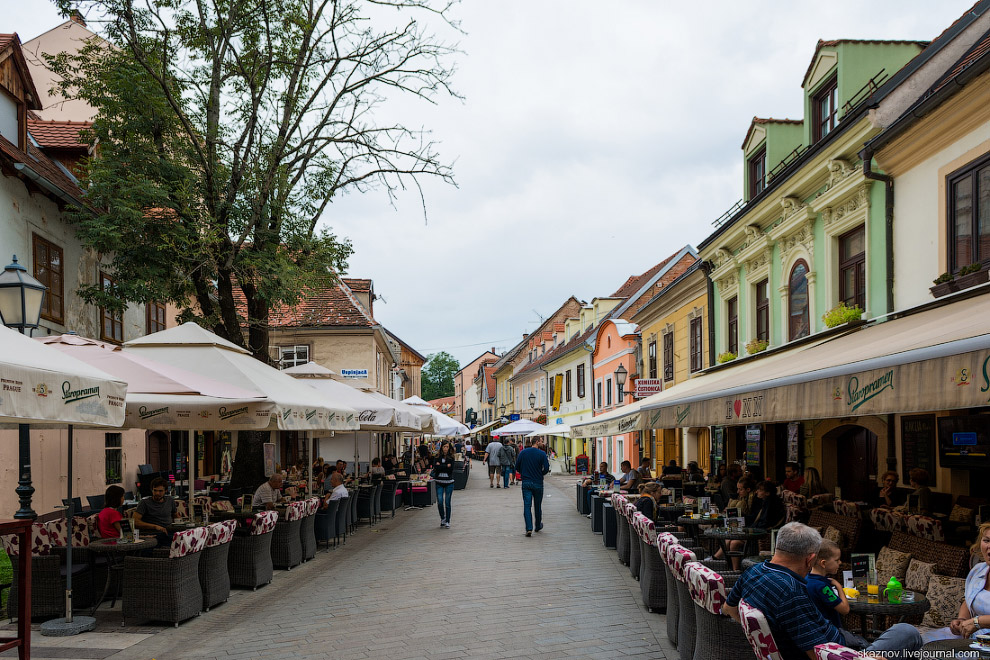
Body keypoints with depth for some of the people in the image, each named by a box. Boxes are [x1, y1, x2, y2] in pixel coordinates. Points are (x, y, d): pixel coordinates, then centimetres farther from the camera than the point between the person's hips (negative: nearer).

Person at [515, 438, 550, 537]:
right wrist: (540, 474, 9)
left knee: (527, 505, -1)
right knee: (537, 505, 15)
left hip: (526, 483, 1)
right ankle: (538, 526, 32)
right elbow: (546, 468, -11)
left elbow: (517, 467, 3)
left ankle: (529, 528, -13)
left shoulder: (522, 453, -1)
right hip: (538, 483, -1)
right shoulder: (542, 453, -8)